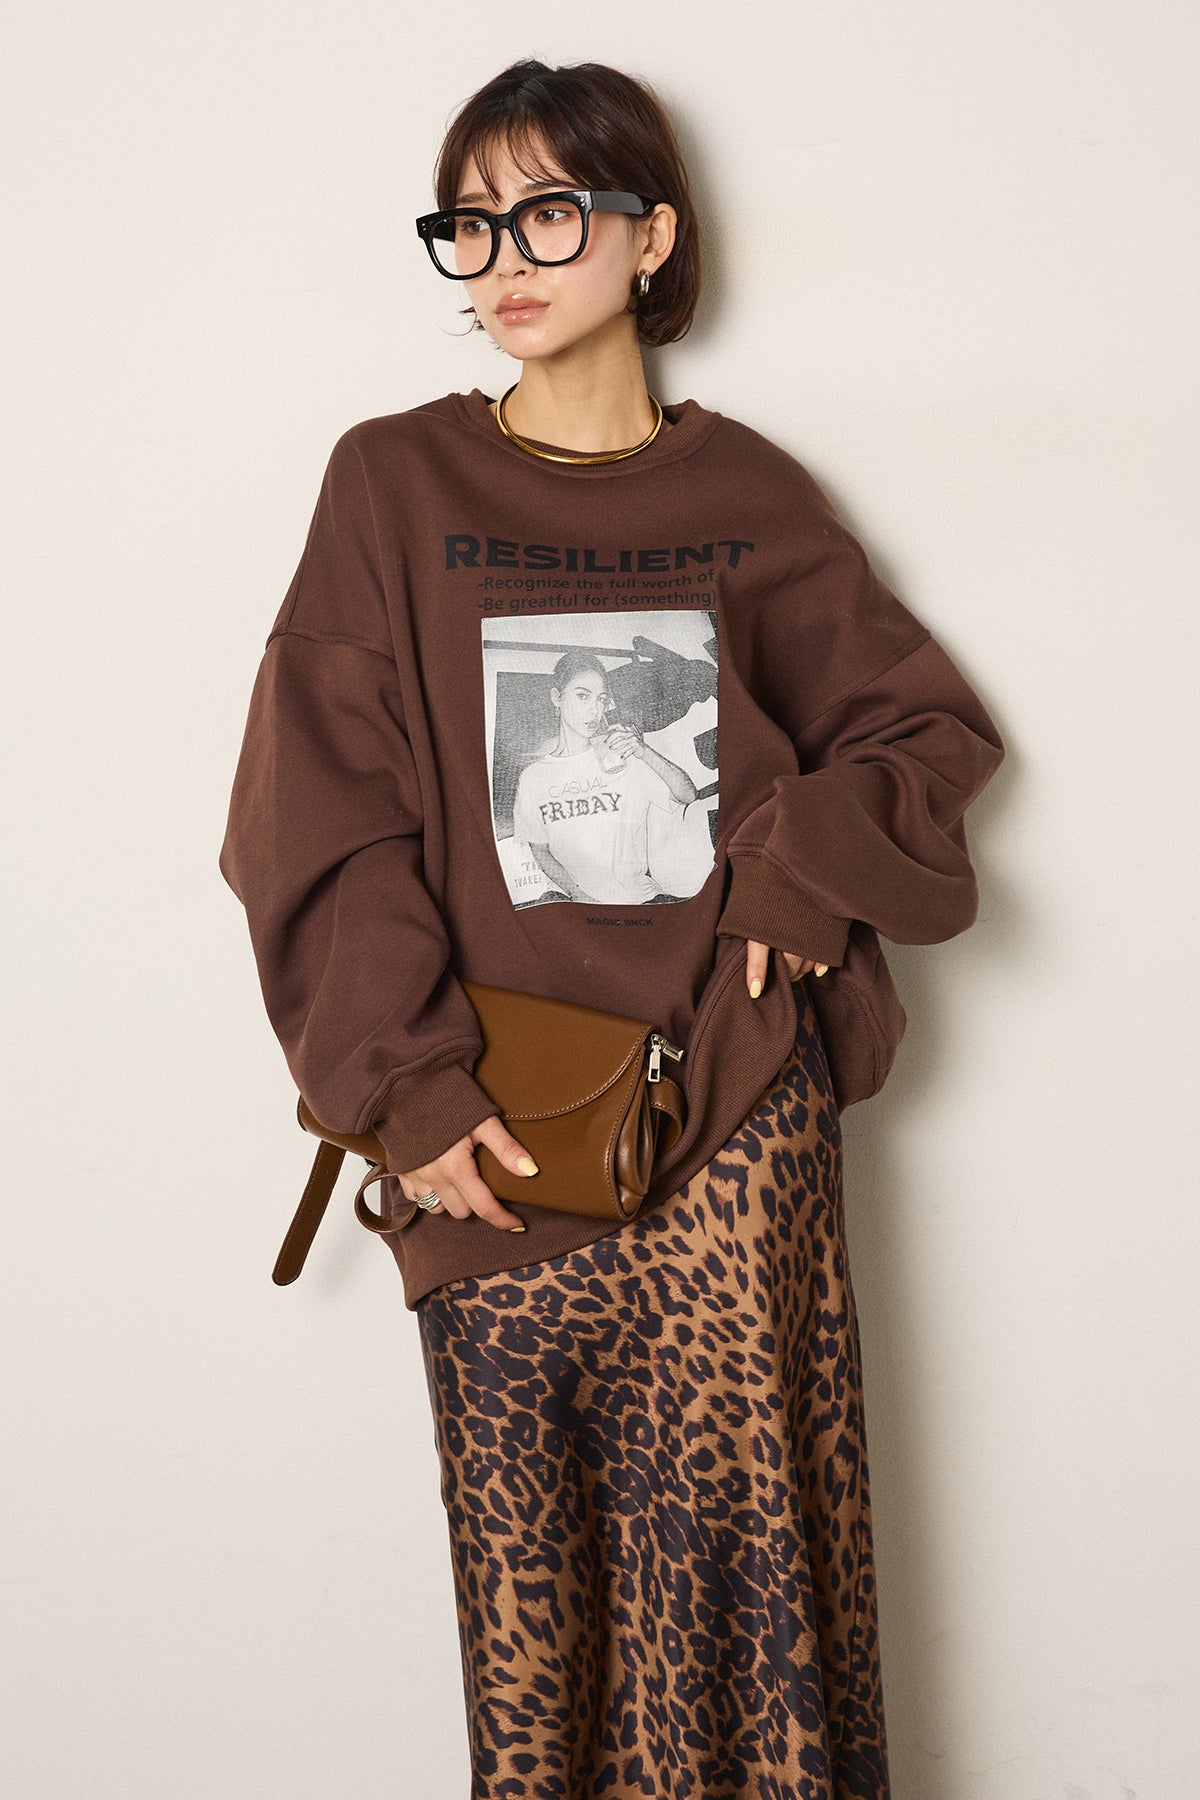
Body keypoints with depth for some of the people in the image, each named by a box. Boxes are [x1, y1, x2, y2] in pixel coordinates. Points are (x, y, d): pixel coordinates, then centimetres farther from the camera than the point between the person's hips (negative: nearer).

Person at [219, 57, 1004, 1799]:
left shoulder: (747, 497, 8)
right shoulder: (396, 484, 4)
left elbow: (929, 723, 16)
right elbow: (320, 817, 0)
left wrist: (810, 858, -4)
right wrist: (410, 1086, -9)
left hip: (733, 1107, 1)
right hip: (503, 1125, 0)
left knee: (733, 1511, 0)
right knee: (525, 1540, 2)